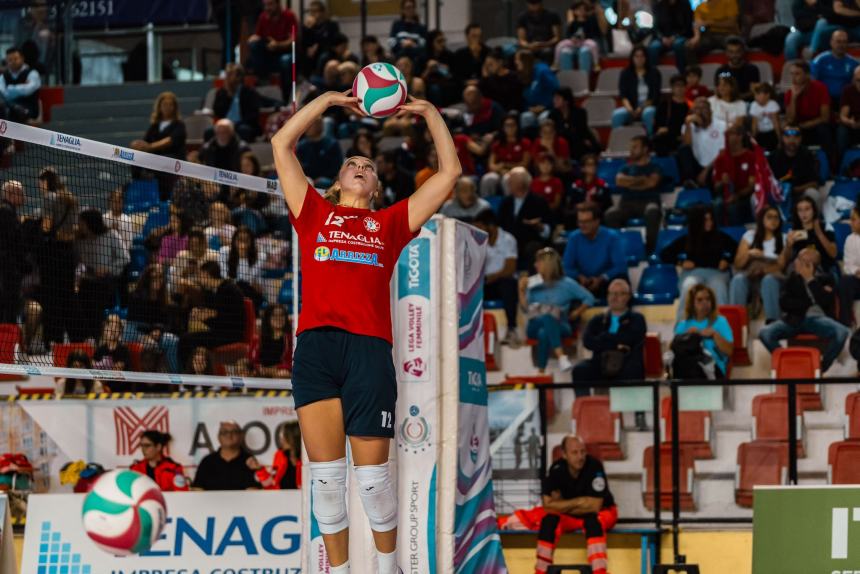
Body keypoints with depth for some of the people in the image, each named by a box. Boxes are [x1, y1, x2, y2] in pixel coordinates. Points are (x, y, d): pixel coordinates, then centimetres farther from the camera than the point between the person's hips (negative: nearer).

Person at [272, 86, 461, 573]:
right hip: (315, 348, 0)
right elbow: (282, 144, 21)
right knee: (326, 473, -1)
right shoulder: (315, 213, 21)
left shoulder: (391, 223, 21)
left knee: (373, 474, 0)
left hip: (369, 349, 0)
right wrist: (329, 99, 24)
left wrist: (429, 112, 26)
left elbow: (450, 172, 23)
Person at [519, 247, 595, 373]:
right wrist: (522, 291, -3)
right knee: (546, 317, -38)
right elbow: (525, 309, 5)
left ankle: (541, 371, -45)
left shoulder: (567, 283, 4)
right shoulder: (532, 283, 10)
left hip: (558, 326, -1)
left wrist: (576, 314, 1)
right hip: (535, 325, 1)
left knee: (544, 333, -39)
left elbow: (589, 299, 7)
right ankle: (561, 357, -53)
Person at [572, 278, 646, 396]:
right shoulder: (597, 320, 22)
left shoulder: (636, 319, 14)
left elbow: (629, 339, -6)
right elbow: (587, 341, 3)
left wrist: (603, 338, 4)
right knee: (580, 370, -28)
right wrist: (615, 344, -8)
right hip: (600, 367, 3)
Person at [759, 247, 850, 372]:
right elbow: (784, 303, 0)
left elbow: (826, 303, -13)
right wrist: (810, 302, -6)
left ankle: (821, 367, -16)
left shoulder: (826, 278, 4)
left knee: (842, 332, -34)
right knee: (765, 333, -25)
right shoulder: (793, 277, 10)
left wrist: (810, 280, -12)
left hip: (819, 318, -2)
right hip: (795, 320, 2)